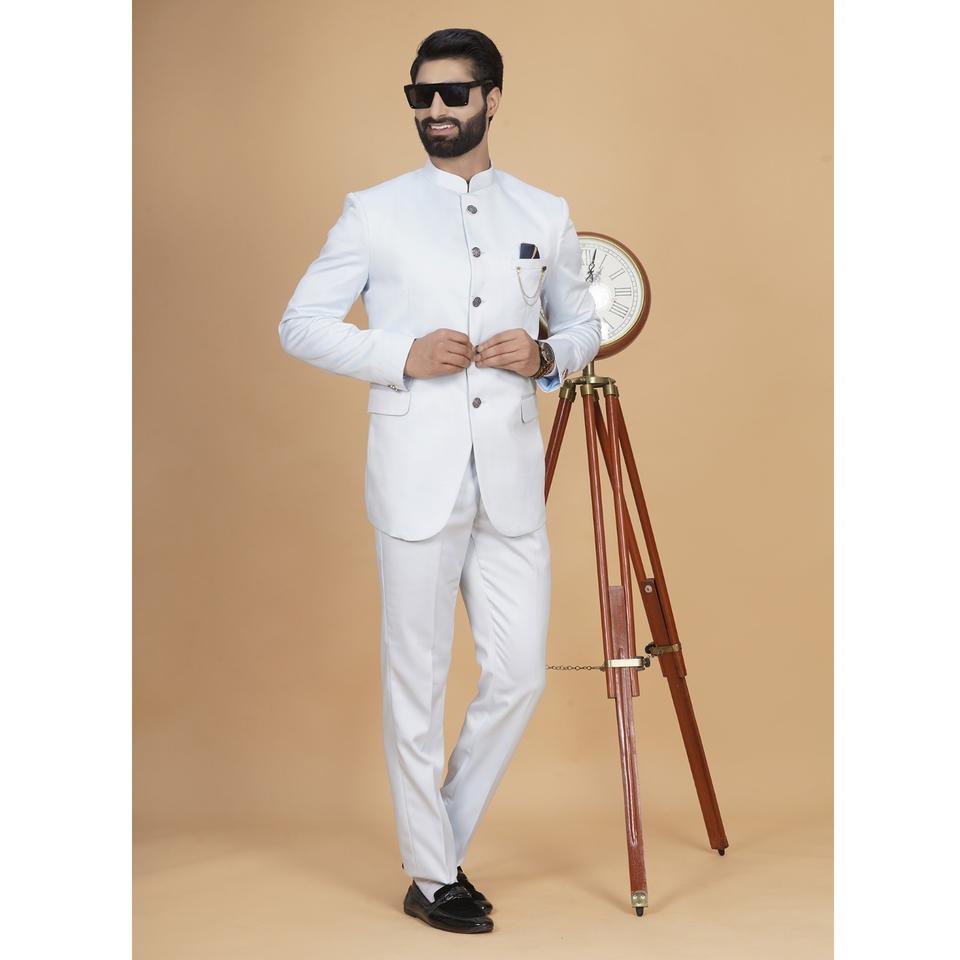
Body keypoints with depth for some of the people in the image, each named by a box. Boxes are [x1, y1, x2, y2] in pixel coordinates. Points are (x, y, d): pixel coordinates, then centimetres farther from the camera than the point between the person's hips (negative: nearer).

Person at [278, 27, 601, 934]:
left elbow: (583, 322, 21)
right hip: (417, 482, -3)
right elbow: (300, 323, 3)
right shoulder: (374, 212, 3)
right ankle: (430, 877, 17)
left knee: (519, 674, 4)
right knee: (417, 682, 3)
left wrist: (547, 357, -3)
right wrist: (403, 356, -12)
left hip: (512, 483, 3)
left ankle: (443, 839, 25)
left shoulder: (544, 215, 11)